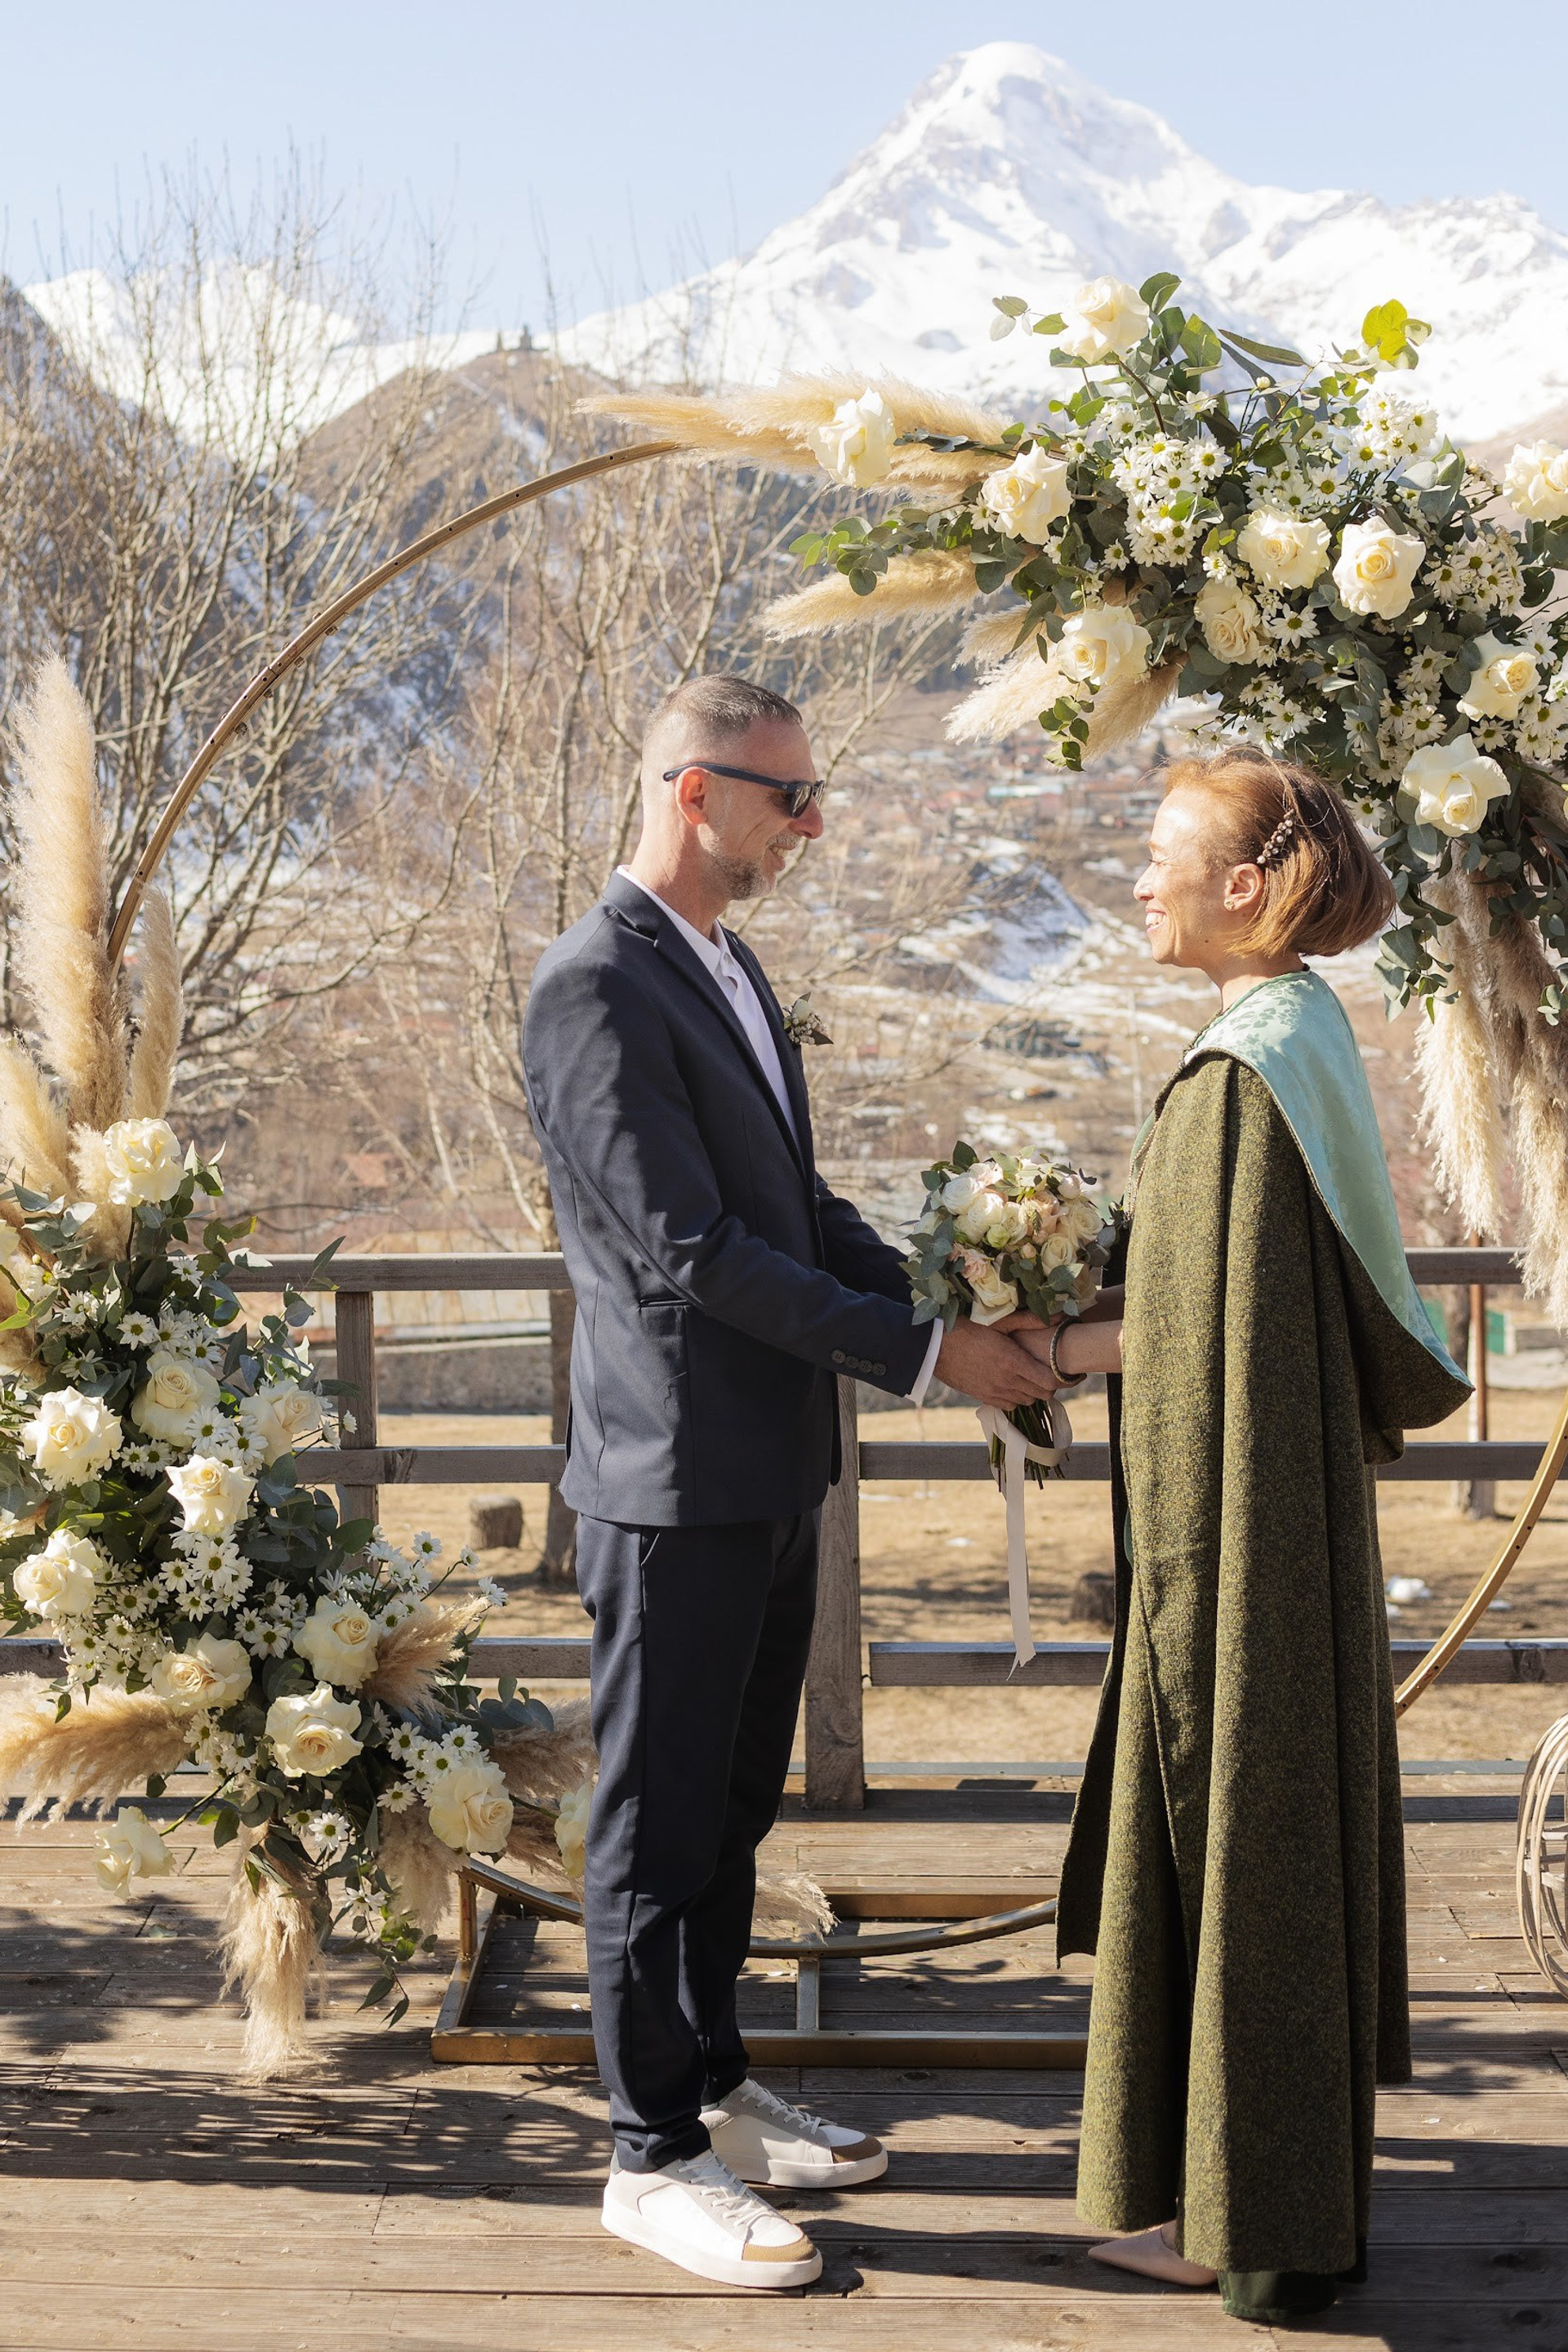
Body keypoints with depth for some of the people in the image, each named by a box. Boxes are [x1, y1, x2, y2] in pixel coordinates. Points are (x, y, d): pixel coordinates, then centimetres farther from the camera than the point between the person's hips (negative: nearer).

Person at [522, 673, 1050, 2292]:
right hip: (677, 1478, -9)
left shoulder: (727, 969, 13)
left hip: (772, 1473, 9)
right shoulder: (596, 986, -17)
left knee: (732, 1806, 19)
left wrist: (950, 1313, 2)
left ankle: (713, 2089, 33)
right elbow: (687, 1250, -22)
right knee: (659, 1824, 2)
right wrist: (923, 1356, -19)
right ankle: (654, 2158, 13)